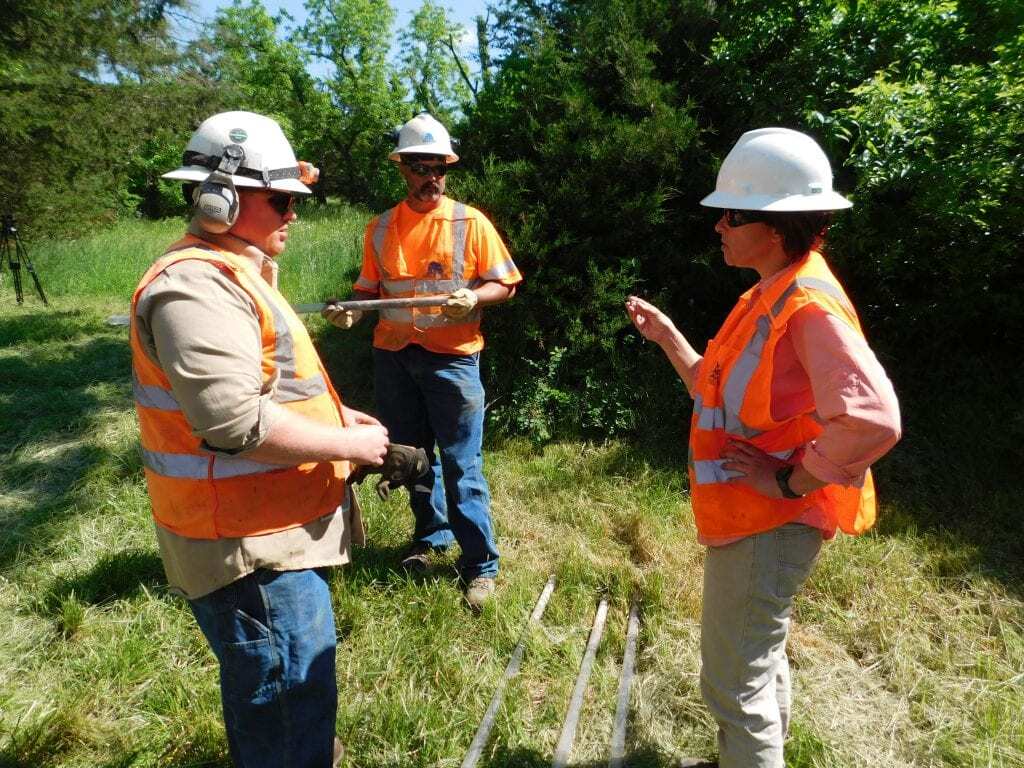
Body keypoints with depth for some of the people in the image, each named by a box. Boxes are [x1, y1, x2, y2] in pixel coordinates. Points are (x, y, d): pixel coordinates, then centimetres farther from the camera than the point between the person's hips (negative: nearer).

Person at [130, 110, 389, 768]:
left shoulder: (236, 271, 14)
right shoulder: (197, 285, -21)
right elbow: (237, 424, -30)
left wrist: (336, 415, 10)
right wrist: (349, 446, -19)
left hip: (273, 528, 11)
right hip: (250, 544, -11)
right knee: (290, 692, 3)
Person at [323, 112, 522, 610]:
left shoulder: (470, 222, -1)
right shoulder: (380, 228, 9)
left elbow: (505, 284, 0)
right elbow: (371, 287, 15)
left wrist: (473, 297, -20)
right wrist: (352, 309, -6)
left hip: (451, 357, -4)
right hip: (393, 357, 4)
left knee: (461, 466, -2)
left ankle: (480, 565, 11)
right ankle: (430, 537, 36)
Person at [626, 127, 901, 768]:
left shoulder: (809, 305, -23)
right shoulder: (768, 297, 9)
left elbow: (873, 420, -35)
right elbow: (721, 393, 15)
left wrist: (791, 481, -24)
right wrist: (667, 336, 10)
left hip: (769, 525, -10)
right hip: (752, 517, 10)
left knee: (736, 683, 3)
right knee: (758, 661, 27)